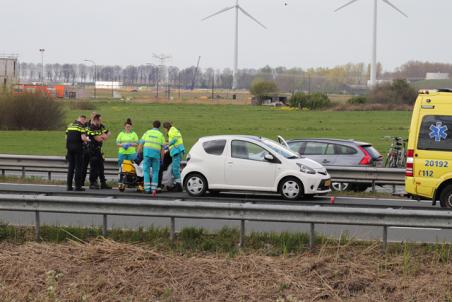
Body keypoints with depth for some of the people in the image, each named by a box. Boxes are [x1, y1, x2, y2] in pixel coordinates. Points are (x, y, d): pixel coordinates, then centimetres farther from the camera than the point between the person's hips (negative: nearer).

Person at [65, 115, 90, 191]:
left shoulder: (70, 125, 13)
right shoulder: (81, 126, -7)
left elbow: (66, 137, 14)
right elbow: (83, 138, -17)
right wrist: (88, 139, 2)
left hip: (69, 147, 6)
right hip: (77, 148, -6)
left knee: (71, 166, 11)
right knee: (78, 167, -1)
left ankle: (69, 185, 9)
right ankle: (78, 186, -2)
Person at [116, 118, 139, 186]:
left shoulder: (134, 134, 8)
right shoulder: (121, 134, 12)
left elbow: (136, 143, 2)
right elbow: (117, 143, 8)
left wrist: (130, 144, -14)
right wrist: (122, 145, -11)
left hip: (131, 153, -1)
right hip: (122, 153, 1)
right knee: (121, 168, 0)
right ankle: (120, 181, 5)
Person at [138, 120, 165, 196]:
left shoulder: (147, 132, 14)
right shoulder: (161, 135, 11)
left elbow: (141, 144, 7)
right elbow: (162, 148, 6)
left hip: (147, 152, 0)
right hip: (156, 153, 0)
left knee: (146, 171, 4)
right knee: (155, 172, 8)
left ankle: (147, 188, -5)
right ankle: (154, 189, -2)